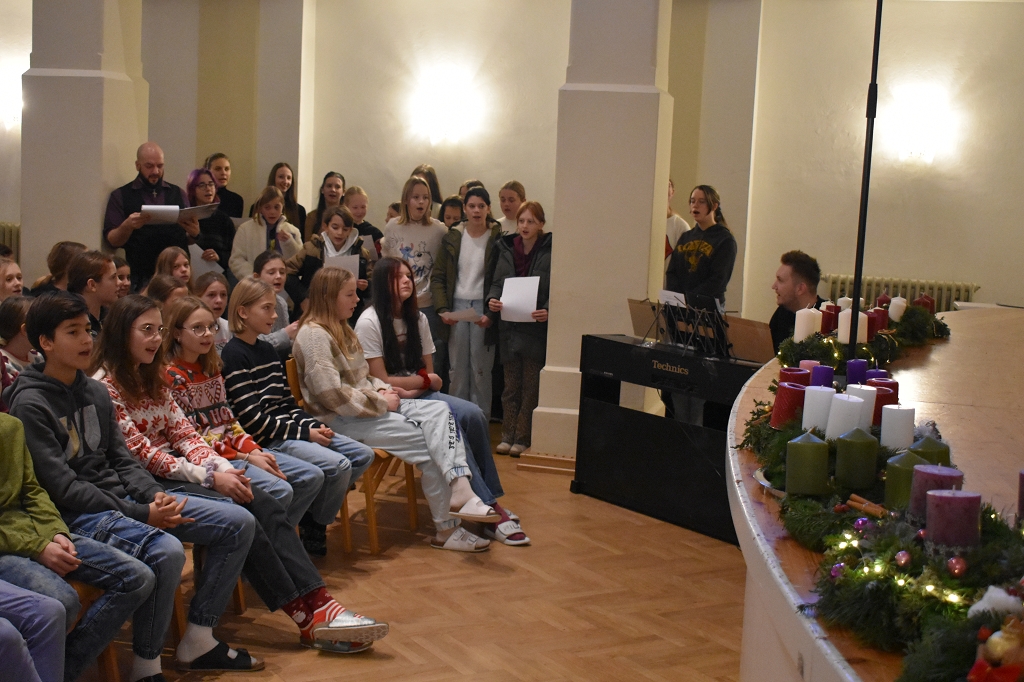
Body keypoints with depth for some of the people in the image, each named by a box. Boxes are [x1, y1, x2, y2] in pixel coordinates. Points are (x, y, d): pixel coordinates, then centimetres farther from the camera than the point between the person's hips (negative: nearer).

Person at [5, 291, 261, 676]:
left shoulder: (96, 391, 13)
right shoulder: (30, 404, -11)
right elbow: (62, 487, -17)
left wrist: (155, 495, -6)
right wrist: (139, 514, -19)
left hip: (124, 500, 9)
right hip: (78, 516, -9)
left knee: (239, 524, 0)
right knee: (165, 550, -36)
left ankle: (197, 643, 6)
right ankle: (146, 666, -17)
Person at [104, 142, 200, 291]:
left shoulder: (177, 193, 16)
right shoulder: (120, 196, 8)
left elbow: (190, 238, 16)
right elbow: (112, 241, 2)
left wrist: (193, 233, -7)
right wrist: (127, 226, -18)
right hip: (141, 278, -2)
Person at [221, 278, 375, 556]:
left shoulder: (267, 350, 16)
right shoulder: (234, 356, -12)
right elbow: (252, 419, -17)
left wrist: (315, 425, -2)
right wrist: (305, 433, -16)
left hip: (289, 427, 9)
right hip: (266, 440, -9)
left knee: (363, 455, 2)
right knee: (338, 465, -25)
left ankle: (313, 515, 11)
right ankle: (312, 530, 0)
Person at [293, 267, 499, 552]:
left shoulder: (342, 329, 19)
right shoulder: (314, 335, -14)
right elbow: (332, 395, -22)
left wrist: (382, 391, 3)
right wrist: (381, 404, -15)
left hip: (369, 406, 9)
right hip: (341, 420, -9)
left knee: (439, 411, -15)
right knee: (427, 443, -19)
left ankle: (460, 491, -34)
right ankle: (447, 530, -11)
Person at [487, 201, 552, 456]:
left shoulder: (550, 252, -6)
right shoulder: (506, 249, 6)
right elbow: (497, 283, 10)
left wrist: (549, 311, -23)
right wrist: (492, 300, -10)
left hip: (536, 328, -4)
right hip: (509, 327, 4)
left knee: (530, 386, 4)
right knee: (511, 385, 11)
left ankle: (522, 438, 11)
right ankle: (507, 435, 18)